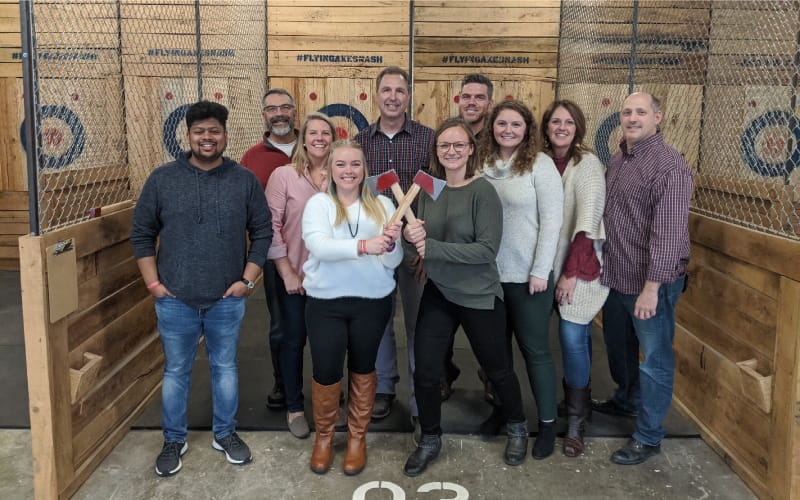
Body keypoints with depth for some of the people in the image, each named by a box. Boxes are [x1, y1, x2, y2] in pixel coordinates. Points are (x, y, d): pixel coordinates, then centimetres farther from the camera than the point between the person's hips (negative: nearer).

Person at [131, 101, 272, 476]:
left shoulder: (245, 180, -1)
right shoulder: (162, 178, -1)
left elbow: (263, 233, 3)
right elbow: (142, 233, 3)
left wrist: (248, 279, -4)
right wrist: (153, 282, -3)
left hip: (228, 300, 0)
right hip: (175, 300, 0)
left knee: (225, 367, 14)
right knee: (175, 372, 12)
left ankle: (225, 434, 34)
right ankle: (174, 440, 31)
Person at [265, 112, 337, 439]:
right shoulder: (283, 176, -7)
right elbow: (272, 226, -8)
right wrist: (287, 272, -10)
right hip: (294, 276, -2)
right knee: (294, 340, 8)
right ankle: (294, 407, 27)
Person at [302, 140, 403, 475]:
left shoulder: (382, 205, 3)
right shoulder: (318, 203, -2)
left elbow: (393, 262, -1)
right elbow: (318, 246, -20)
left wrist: (390, 245, -24)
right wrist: (364, 245, -33)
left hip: (372, 301, 1)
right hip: (326, 302, -1)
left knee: (362, 369, 15)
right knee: (326, 372, 5)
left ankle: (357, 436, 33)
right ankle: (323, 436, 30)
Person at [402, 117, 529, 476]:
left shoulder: (482, 191, -16)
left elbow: (487, 249, -22)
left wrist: (432, 247, -24)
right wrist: (410, 234, -14)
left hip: (479, 297, -4)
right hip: (437, 293, 4)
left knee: (497, 368, 16)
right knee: (425, 372, 6)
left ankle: (518, 428, 43)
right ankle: (430, 440, 30)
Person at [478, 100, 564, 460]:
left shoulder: (540, 164, -9)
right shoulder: (482, 164, 3)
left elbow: (551, 220, -11)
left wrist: (540, 271, -13)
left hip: (528, 275, -4)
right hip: (490, 274, 4)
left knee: (535, 349, 5)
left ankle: (547, 423, 20)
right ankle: (502, 408, 36)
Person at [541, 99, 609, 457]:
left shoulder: (586, 164, -10)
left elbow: (588, 220, -15)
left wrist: (572, 271, -17)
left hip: (582, 264, -4)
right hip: (554, 263, 5)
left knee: (573, 336, -6)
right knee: (576, 336, 13)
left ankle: (576, 423, 10)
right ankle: (580, 401, 31)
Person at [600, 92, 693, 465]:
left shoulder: (669, 166, -17)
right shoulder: (617, 160, 9)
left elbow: (669, 232, -23)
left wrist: (652, 287, -24)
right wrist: (602, 266, 12)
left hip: (651, 284, -8)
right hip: (616, 277, 8)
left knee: (654, 361, 6)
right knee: (616, 347, 24)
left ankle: (648, 438, 20)